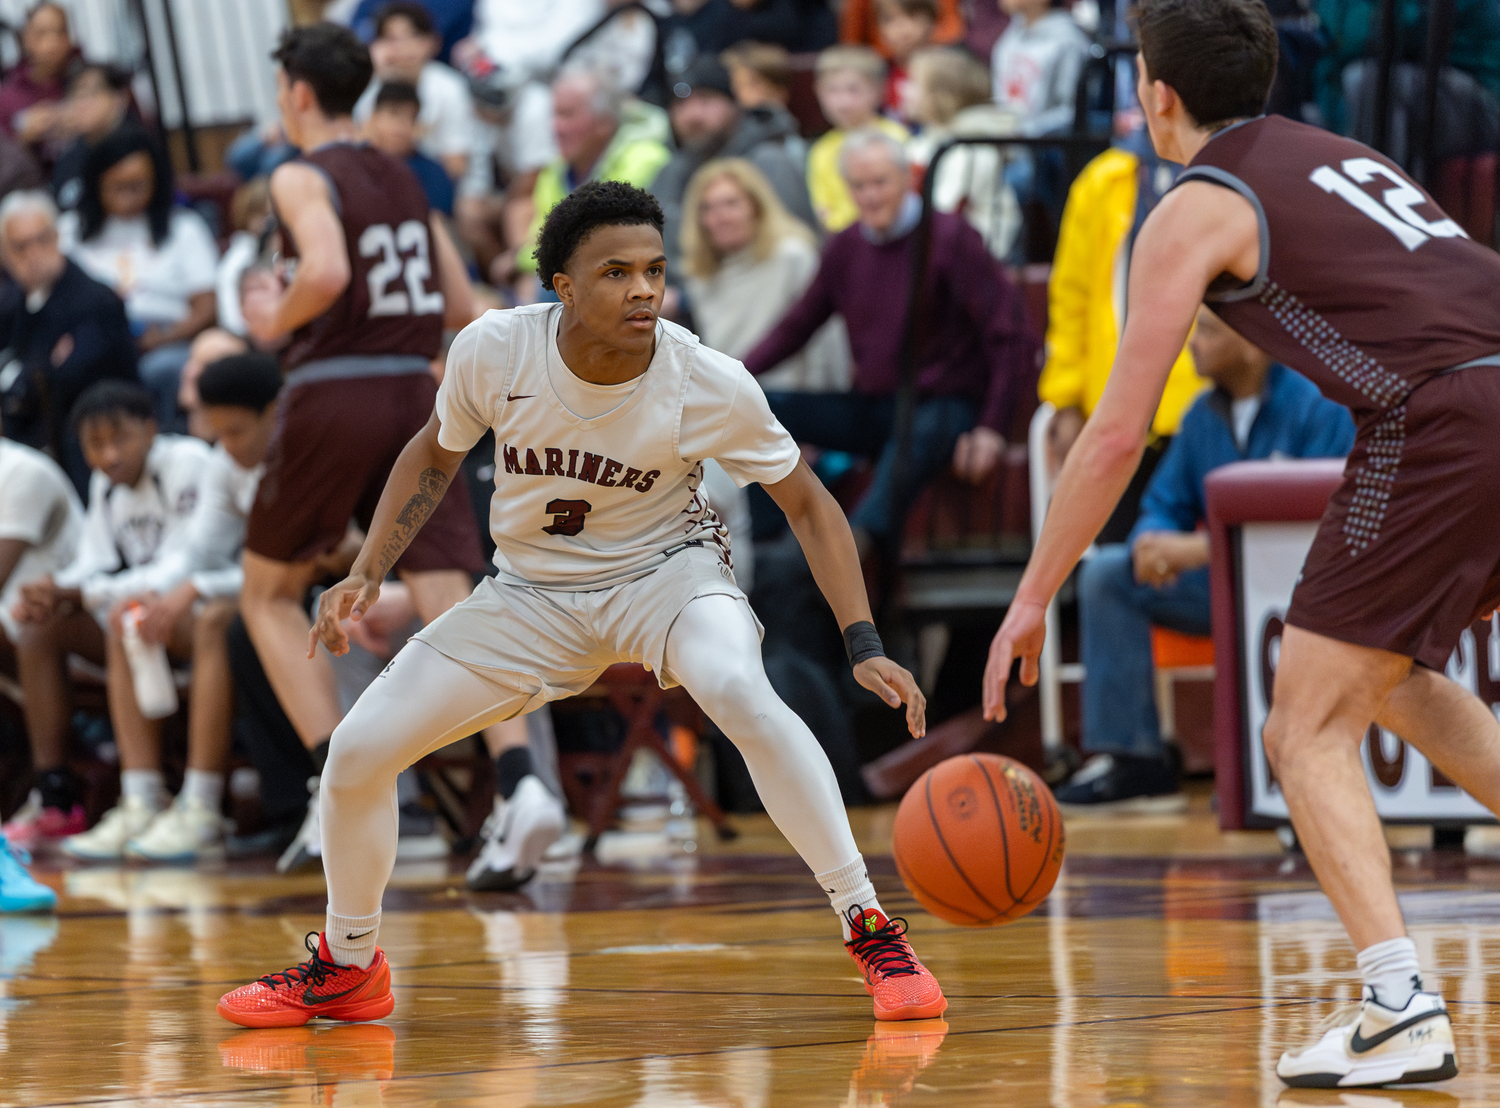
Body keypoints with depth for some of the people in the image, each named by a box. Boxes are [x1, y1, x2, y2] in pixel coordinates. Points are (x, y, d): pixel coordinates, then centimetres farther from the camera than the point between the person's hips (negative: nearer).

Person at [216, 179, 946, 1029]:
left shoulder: (710, 385, -25)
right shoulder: (494, 352, -21)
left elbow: (808, 503, -11)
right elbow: (436, 455, 1)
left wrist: (865, 648, -21)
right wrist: (368, 575, -9)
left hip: (666, 569, -3)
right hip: (534, 592, 3)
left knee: (742, 694, -36)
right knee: (358, 752, -4)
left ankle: (872, 930, -26)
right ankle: (348, 968, 23)